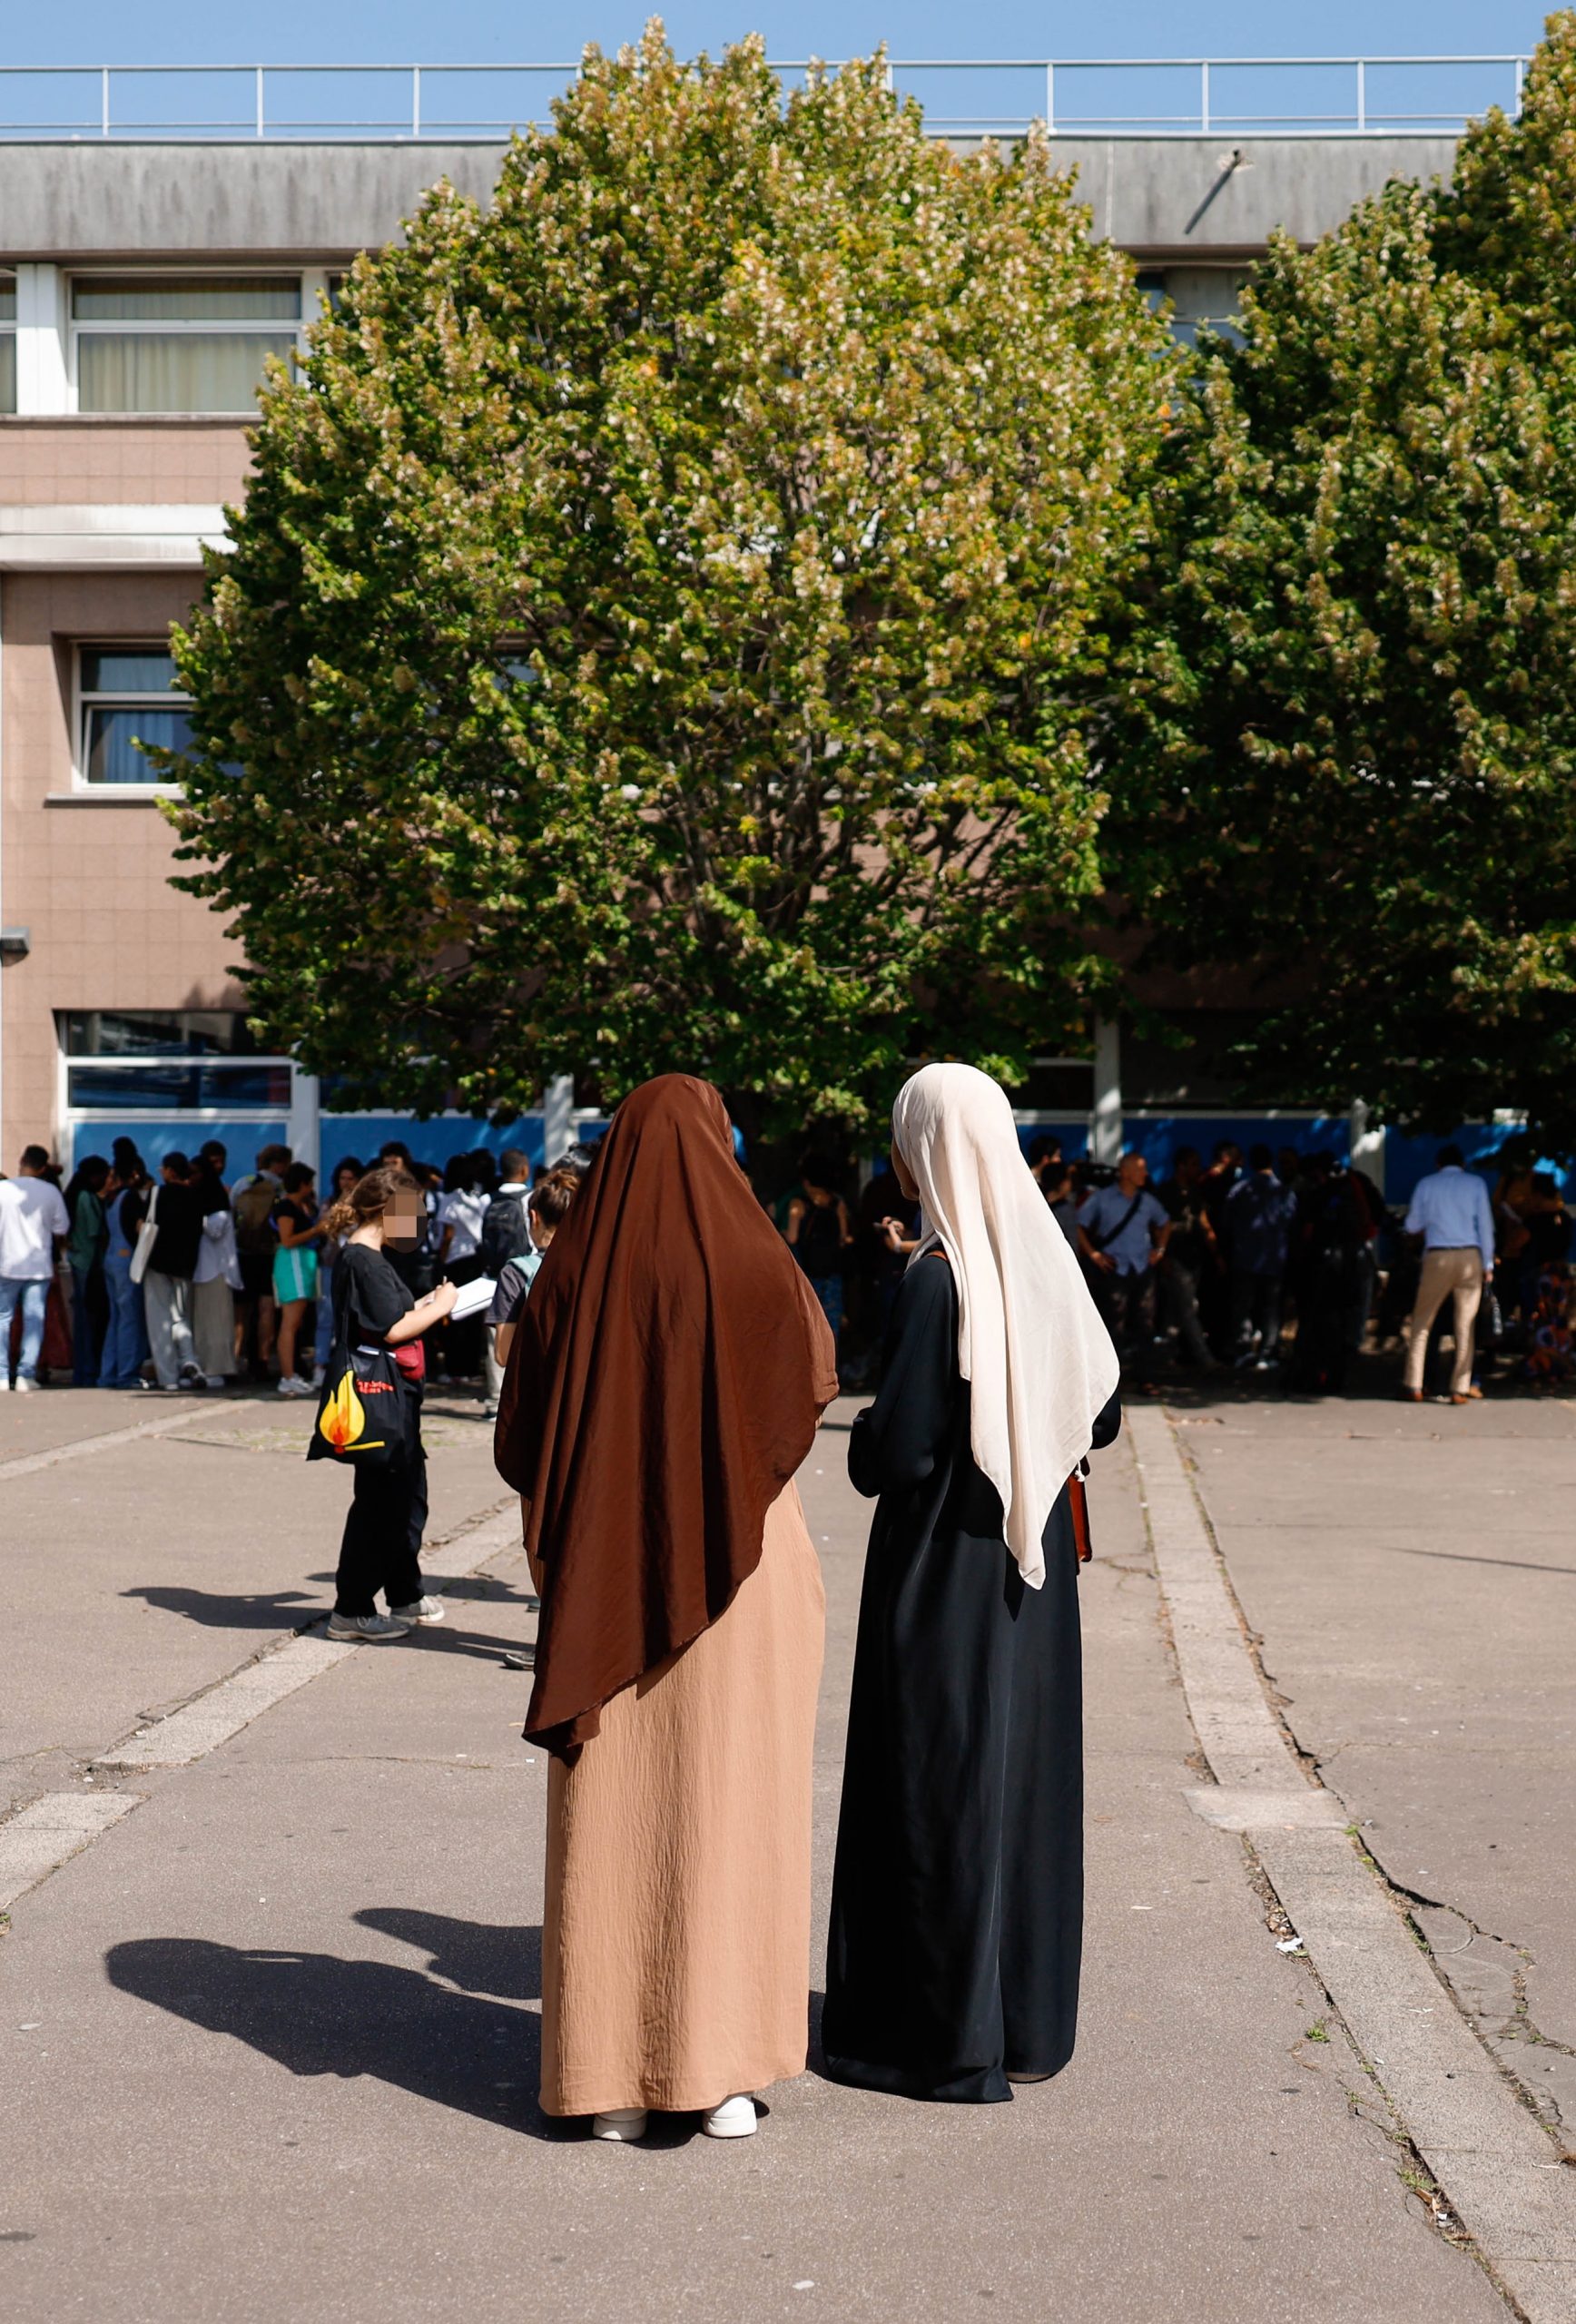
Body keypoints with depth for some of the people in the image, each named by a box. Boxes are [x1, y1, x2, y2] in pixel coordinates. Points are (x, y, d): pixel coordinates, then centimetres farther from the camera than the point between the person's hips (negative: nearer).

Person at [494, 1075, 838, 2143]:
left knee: (611, 1818, 8)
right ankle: (719, 2068, 5)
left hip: (606, 1576, 2)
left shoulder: (573, 1269, -2)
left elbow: (520, 1435, 2)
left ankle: (609, 2075, 11)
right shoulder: (751, 1262, -9)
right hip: (736, 1567, -2)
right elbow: (818, 1379, 7)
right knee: (728, 1808, 5)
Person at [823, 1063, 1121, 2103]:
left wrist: (863, 1436, 0)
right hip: (1033, 1561, 7)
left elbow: (898, 1451, -20)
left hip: (945, 1574, -7)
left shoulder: (941, 1277, -19)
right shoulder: (1047, 1257, 1)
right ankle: (1031, 2020, 26)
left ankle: (946, 2039, 11)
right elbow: (1101, 1415, 10)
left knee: (938, 1786, 3)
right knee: (1029, 1775, 15)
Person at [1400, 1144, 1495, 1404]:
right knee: (1465, 1325, 5)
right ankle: (1460, 1389, 2)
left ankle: (1414, 1387, 2)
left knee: (1421, 1322, 8)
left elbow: (1412, 1226, 9)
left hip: (1437, 1257, 0)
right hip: (1470, 1256, 0)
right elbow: (1485, 1225, 2)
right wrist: (1488, 1265, 5)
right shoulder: (1476, 1184, 6)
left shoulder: (1426, 1185, 7)